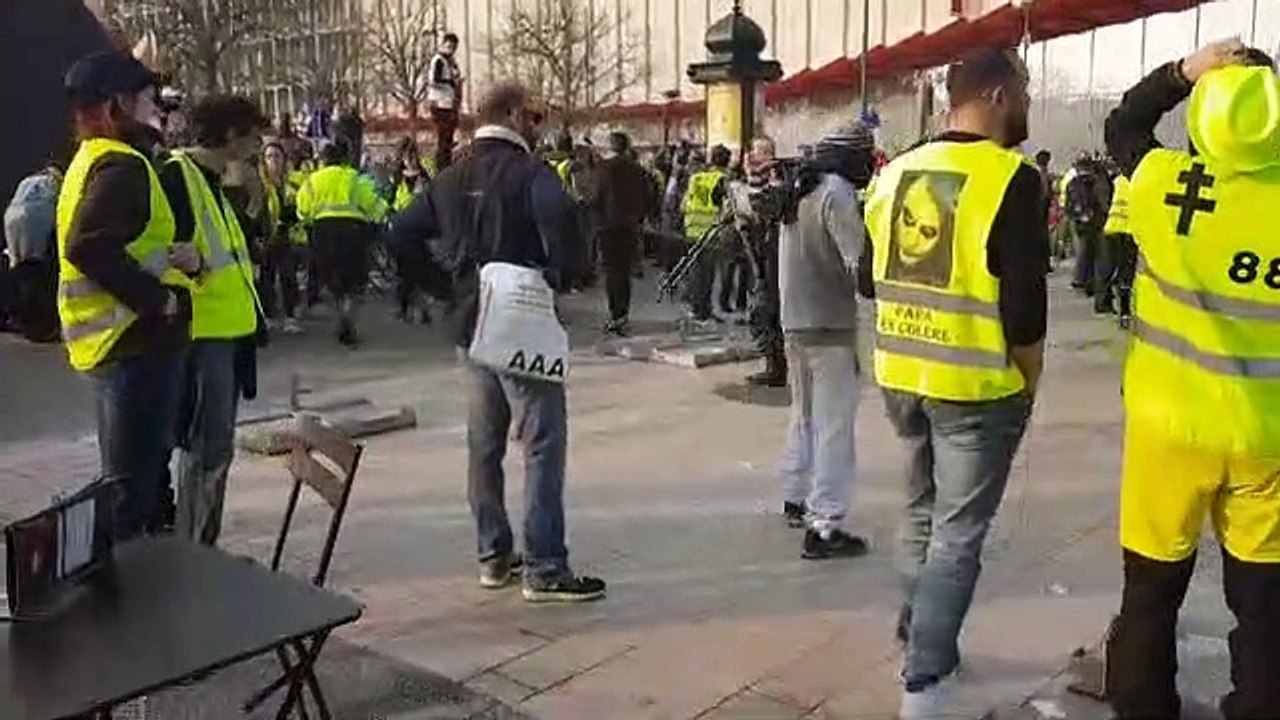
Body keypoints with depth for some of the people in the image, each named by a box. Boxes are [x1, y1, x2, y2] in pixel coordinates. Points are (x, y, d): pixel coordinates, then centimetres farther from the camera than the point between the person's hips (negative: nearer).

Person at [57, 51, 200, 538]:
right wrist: (159, 297, -22)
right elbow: (90, 247, -29)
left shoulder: (95, 159, 17)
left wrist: (169, 259, 2)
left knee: (140, 471, 21)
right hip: (135, 340, -11)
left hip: (126, 339, 11)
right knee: (132, 480, -4)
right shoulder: (121, 165, -16)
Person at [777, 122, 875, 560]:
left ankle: (796, 499, 36)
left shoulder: (800, 188, 11)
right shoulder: (838, 193, -16)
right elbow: (861, 262, -22)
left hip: (794, 322, 9)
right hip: (829, 327, -9)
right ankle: (825, 527, -3)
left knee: (805, 416, 22)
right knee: (834, 427, -4)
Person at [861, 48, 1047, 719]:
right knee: (958, 534, 2)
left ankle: (920, 638, 37)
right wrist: (1029, 382, -2)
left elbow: (868, 279, 13)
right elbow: (1024, 305, -17)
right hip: (977, 385, -6)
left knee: (923, 512, 23)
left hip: (901, 376, 6)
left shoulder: (895, 173, 5)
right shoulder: (1012, 178, -14)